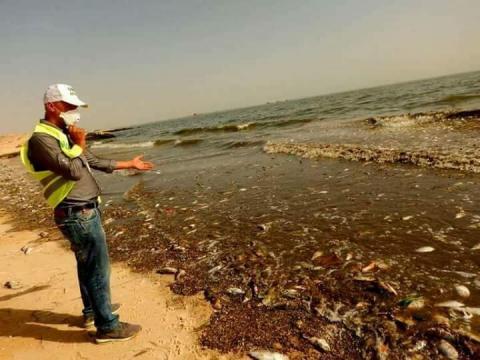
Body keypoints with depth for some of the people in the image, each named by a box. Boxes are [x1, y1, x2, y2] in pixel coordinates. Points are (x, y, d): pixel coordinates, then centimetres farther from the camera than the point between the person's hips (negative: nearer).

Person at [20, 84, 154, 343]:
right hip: (78, 215, -10)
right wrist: (79, 145, -9)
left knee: (88, 264, 21)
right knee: (98, 268, -3)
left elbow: (94, 161, 22)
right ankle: (107, 326, 9)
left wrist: (130, 164, 27)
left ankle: (92, 310, 39)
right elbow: (73, 171, -25)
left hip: (86, 211, 10)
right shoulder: (41, 139, -17)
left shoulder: (63, 135, 13)